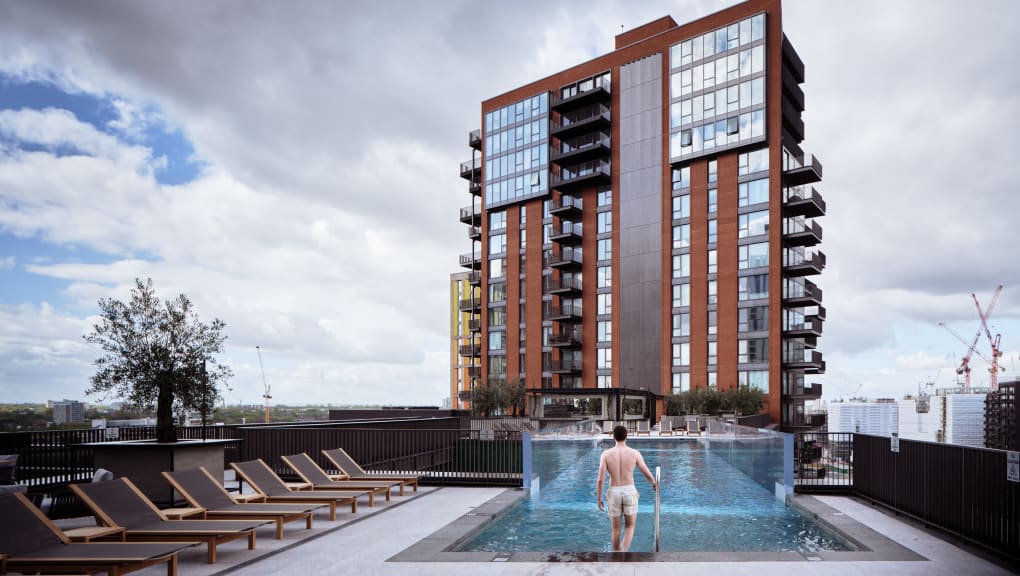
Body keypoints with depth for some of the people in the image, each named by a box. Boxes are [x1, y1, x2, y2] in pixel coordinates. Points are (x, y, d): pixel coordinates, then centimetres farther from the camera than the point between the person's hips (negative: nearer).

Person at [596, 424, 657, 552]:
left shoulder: (606, 454, -6)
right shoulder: (634, 453, -5)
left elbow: (600, 480, -9)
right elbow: (648, 474, 2)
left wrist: (599, 498, 3)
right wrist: (654, 483, 25)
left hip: (614, 493, 0)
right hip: (630, 491, 0)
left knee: (616, 528, 15)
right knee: (630, 526, 15)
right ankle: (623, 553, -7)